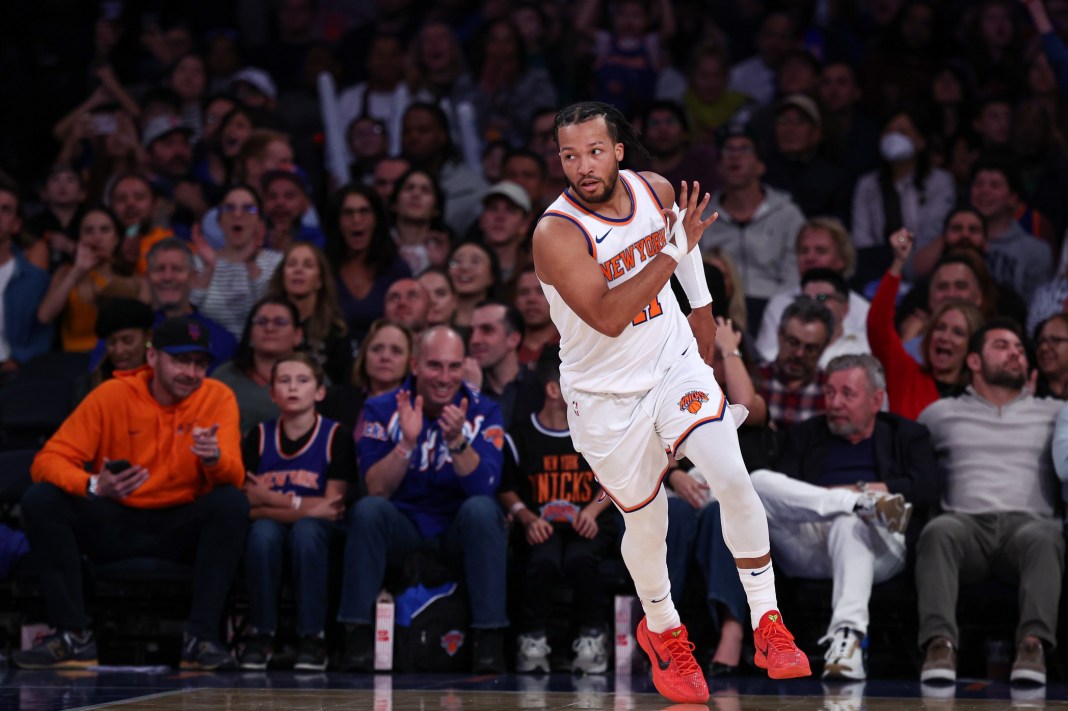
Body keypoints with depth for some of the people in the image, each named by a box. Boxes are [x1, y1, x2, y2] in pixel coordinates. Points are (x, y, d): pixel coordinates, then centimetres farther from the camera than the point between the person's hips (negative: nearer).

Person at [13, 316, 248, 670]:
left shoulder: (218, 398, -6)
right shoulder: (112, 395, -7)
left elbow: (233, 478, -16)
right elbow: (49, 459, -12)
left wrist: (214, 458, -42)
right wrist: (93, 486, -34)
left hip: (180, 528, -1)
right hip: (113, 525, 1)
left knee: (231, 502, -30)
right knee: (39, 500, -23)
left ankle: (201, 637, -27)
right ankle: (75, 637, -21)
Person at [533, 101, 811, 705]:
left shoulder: (654, 191, -7)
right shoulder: (556, 234, -24)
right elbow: (608, 318, -34)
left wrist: (702, 309, 20)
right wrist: (674, 251, -37)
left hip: (675, 365, 3)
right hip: (606, 397, -3)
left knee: (733, 478, -16)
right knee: (646, 523, 8)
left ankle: (768, 625, -5)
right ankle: (662, 631, 37)